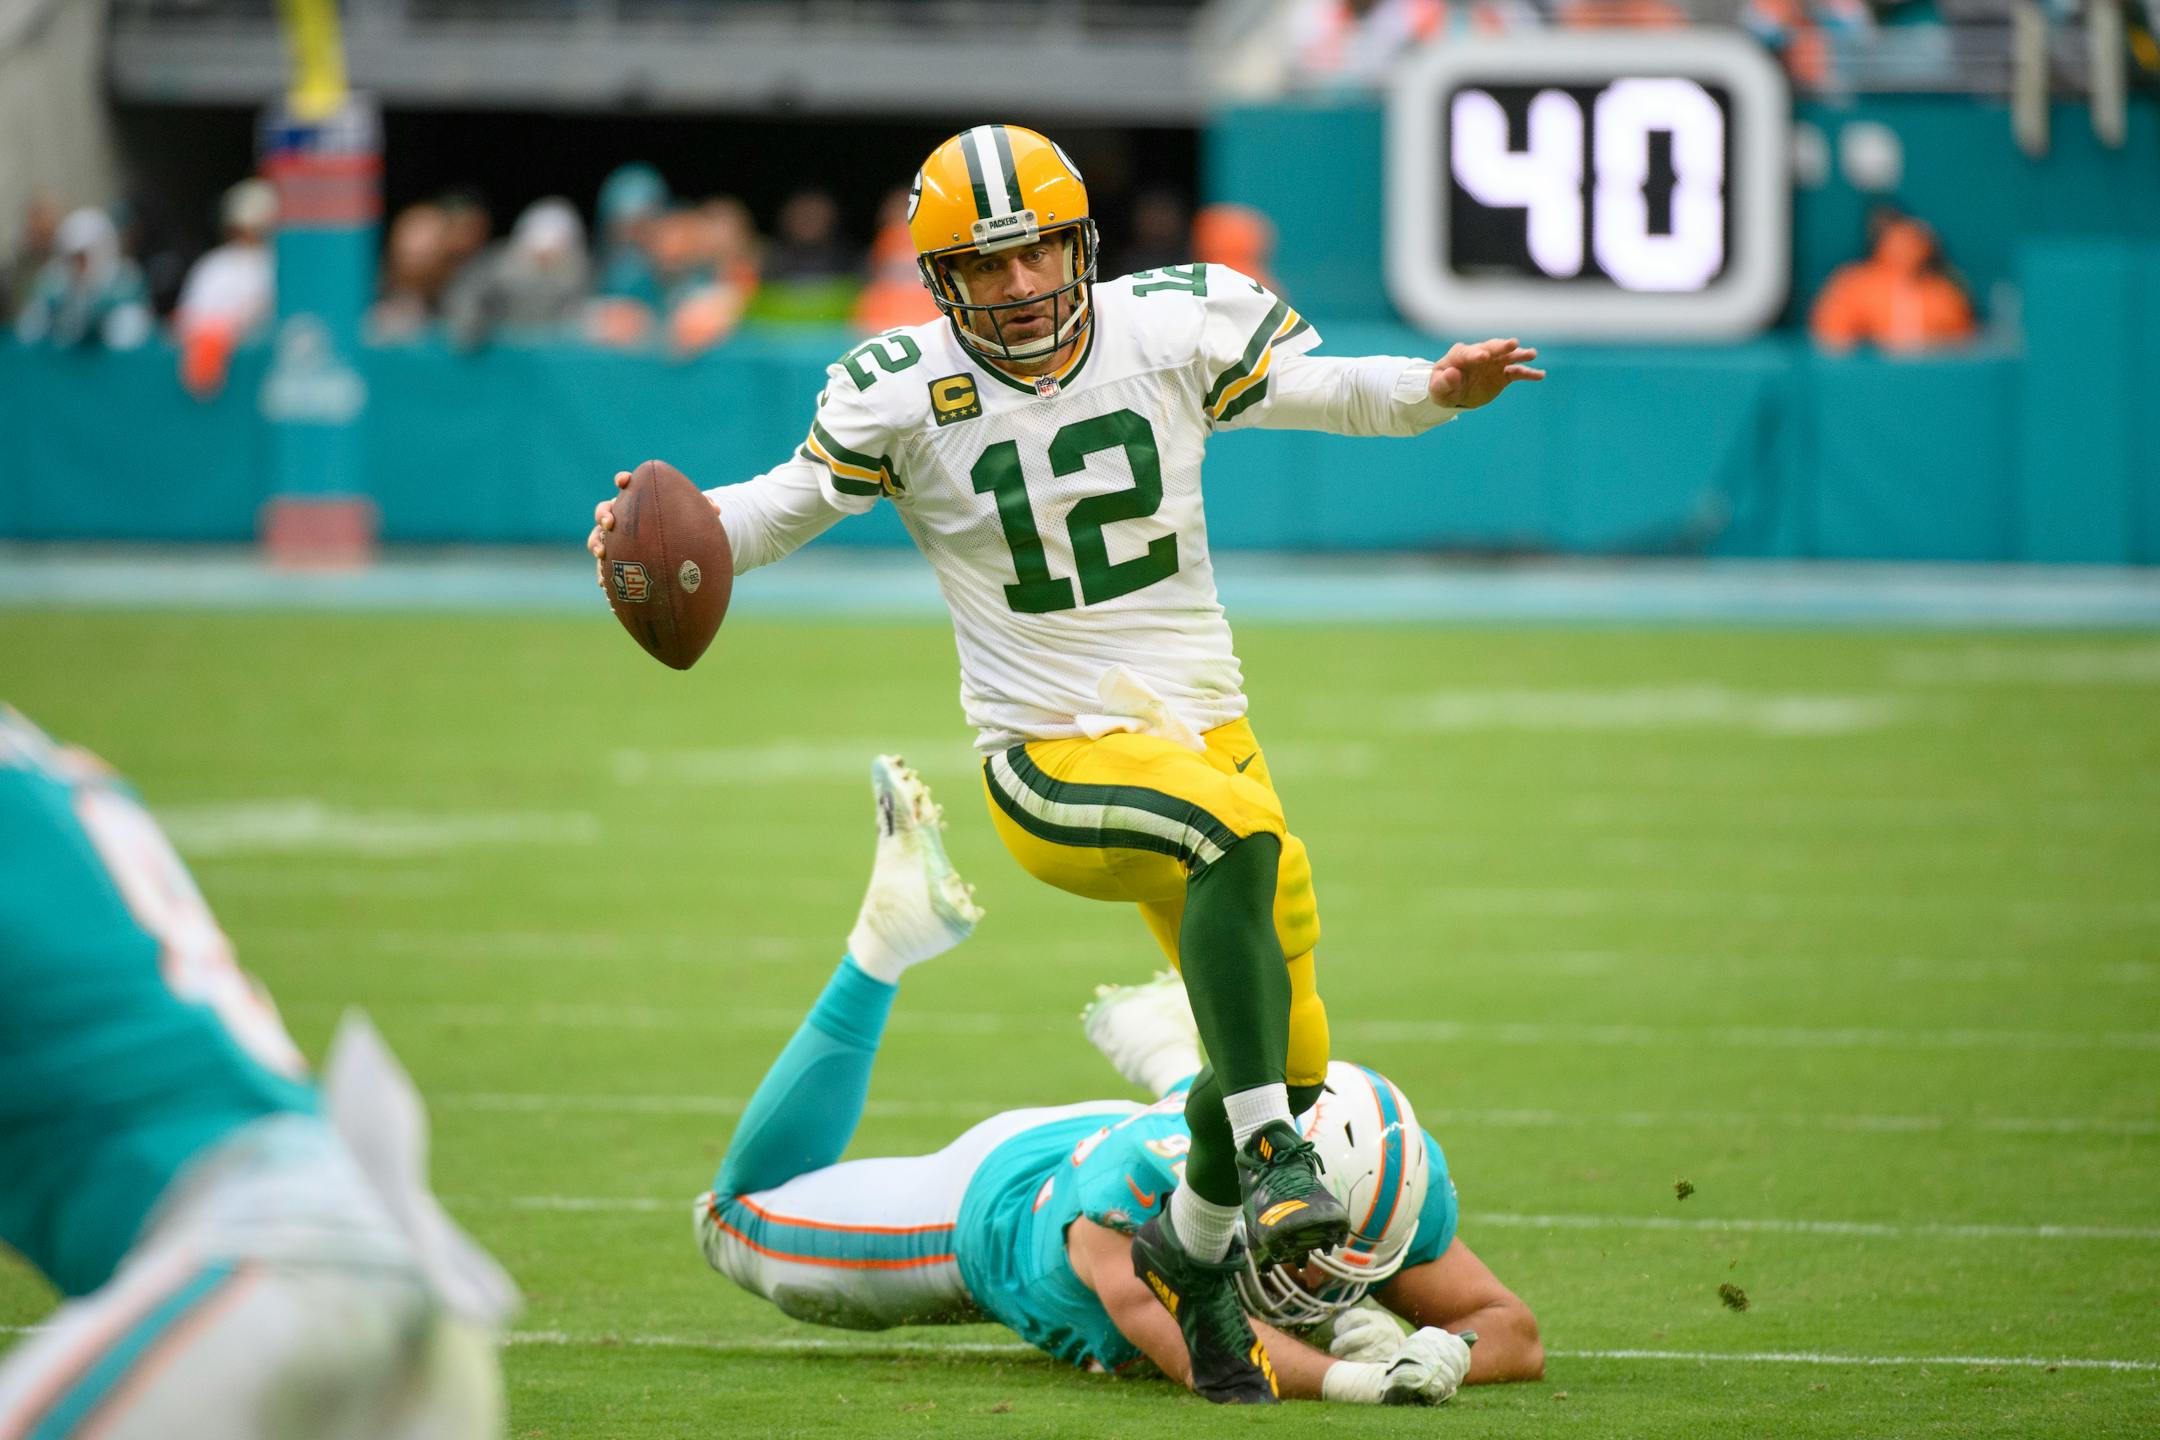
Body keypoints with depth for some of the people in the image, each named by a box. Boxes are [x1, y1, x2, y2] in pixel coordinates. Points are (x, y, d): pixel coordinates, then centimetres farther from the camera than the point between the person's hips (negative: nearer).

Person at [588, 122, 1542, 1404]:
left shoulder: (1171, 329, -2)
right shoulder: (905, 395, -6)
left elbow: (1320, 389, 9)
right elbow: (791, 501, 6)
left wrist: (1436, 391, -9)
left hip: (1205, 723, 4)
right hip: (1056, 757, -4)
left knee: (1285, 1053, 6)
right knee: (1237, 834, -37)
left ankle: (1195, 1247, 36)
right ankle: (1269, 1150, -32)